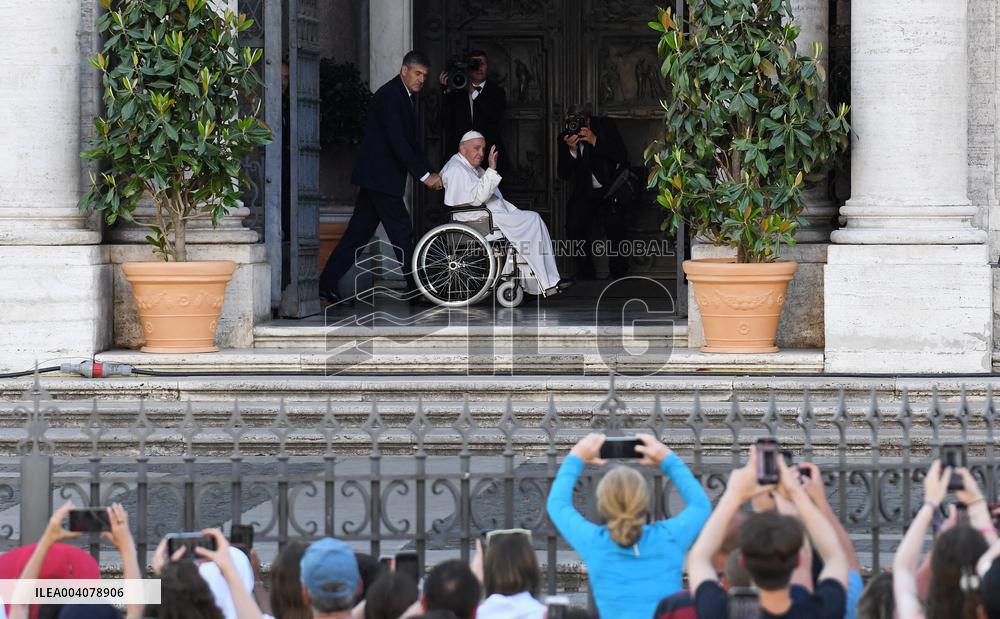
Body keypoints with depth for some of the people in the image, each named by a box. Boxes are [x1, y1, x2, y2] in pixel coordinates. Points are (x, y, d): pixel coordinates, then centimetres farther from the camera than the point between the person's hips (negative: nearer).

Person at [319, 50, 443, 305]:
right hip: (380, 176, -10)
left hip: (376, 177, 10)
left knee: (359, 231, 9)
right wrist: (424, 175, -21)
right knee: (401, 231, -5)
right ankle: (415, 288, 2)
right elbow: (397, 141, -22)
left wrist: (430, 172, 7)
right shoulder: (389, 95, -16)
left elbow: (410, 141, 18)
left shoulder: (408, 96, 15)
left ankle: (327, 284, 9)